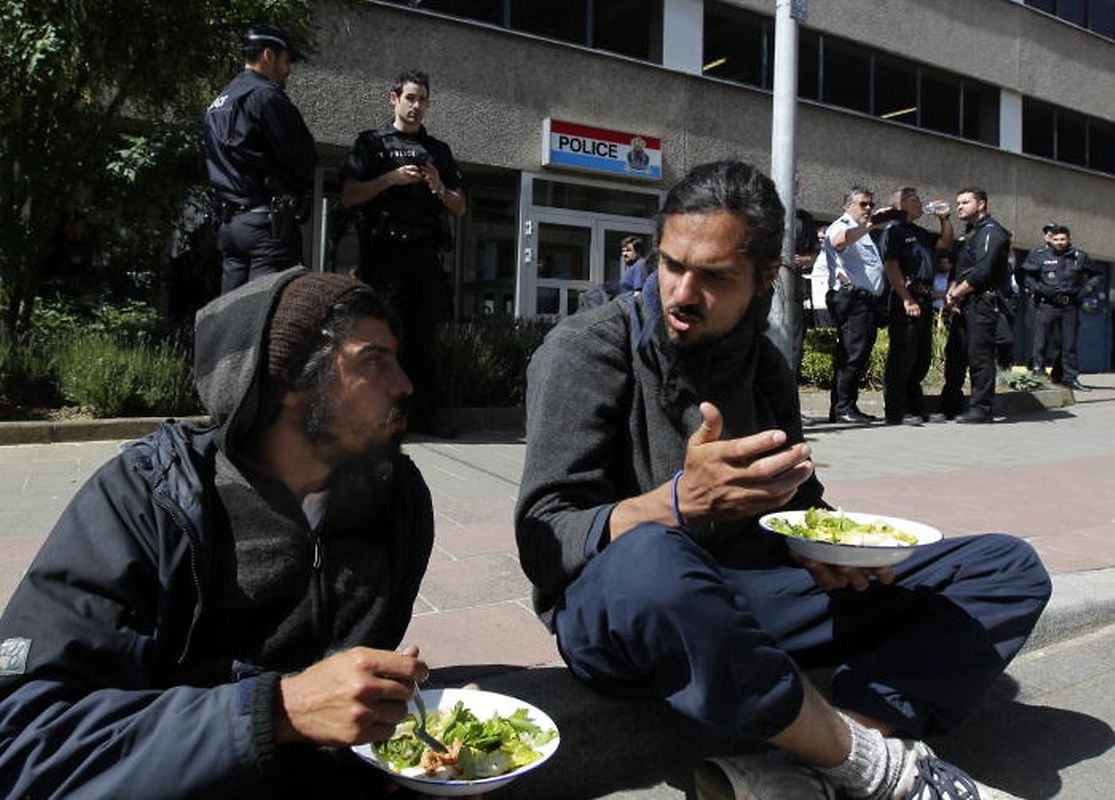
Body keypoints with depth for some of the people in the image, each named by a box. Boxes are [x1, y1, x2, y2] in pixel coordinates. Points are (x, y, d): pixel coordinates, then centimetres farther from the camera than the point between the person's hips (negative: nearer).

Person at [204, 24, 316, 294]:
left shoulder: (218, 103, 21)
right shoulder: (265, 94, -8)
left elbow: (217, 169, 21)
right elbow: (304, 158, -9)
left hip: (228, 221, 9)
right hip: (267, 221, -9)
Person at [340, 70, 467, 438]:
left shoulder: (439, 150, 22)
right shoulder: (371, 143, 12)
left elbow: (461, 208, 18)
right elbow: (348, 196, 0)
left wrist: (440, 188, -2)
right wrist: (391, 178, -10)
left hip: (425, 254, 3)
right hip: (383, 252, -3)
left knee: (422, 335, 3)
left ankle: (425, 411, 7)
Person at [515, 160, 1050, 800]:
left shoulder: (764, 364, 10)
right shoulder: (588, 349, -9)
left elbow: (797, 501, 19)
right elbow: (543, 539, -17)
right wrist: (678, 503, -35)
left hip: (747, 599, 7)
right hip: (617, 613, -6)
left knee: (1009, 568, 0)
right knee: (649, 561, -43)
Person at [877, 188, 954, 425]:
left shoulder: (920, 233, 22)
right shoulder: (893, 230, -5)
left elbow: (946, 244, 33)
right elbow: (891, 267, -14)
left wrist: (944, 219, 19)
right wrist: (907, 300, -19)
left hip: (924, 299, 9)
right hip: (905, 300, -9)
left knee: (922, 358, 12)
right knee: (902, 356, -8)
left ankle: (915, 407, 21)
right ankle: (896, 412, -5)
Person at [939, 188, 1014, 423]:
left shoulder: (991, 231, -6)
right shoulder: (967, 235, 22)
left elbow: (982, 272, -17)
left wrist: (955, 294, -11)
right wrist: (952, 292, -1)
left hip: (983, 303, -9)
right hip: (963, 305, 9)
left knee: (980, 356, -8)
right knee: (955, 354, 9)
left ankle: (981, 409, -4)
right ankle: (950, 406, 16)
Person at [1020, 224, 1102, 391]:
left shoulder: (1079, 256, 8)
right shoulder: (1039, 255, -1)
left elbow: (1096, 275, 18)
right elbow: (1027, 275, 3)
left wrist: (1086, 290, 4)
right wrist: (1038, 289, -9)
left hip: (1070, 306, 3)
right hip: (1046, 305, -3)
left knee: (1070, 344, 8)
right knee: (1042, 342, -5)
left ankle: (1070, 377, 17)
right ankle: (1037, 374, 2)